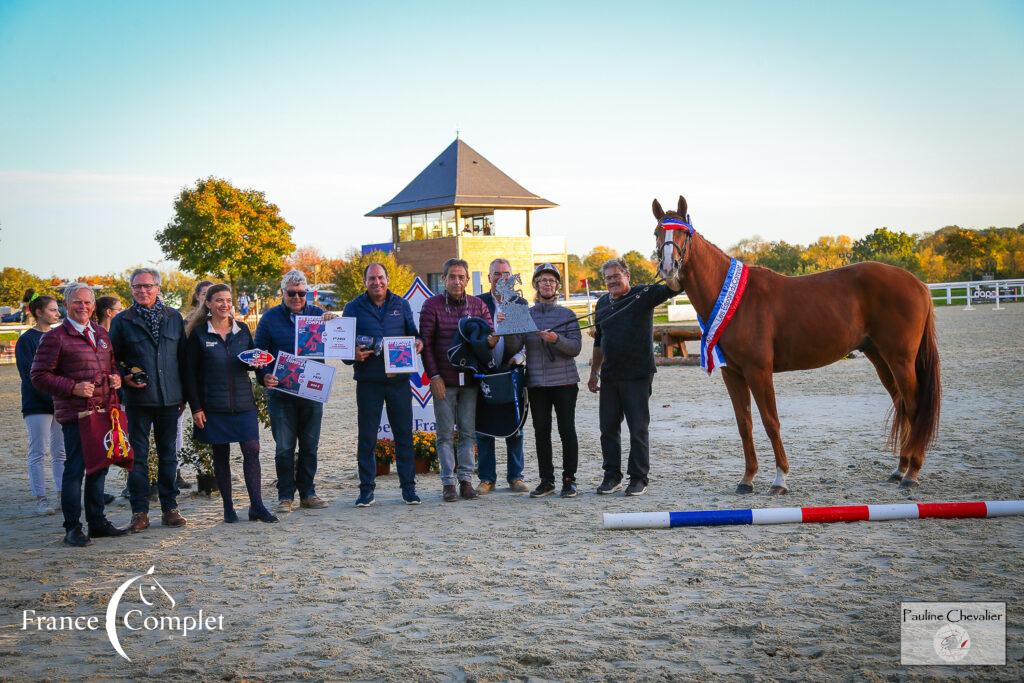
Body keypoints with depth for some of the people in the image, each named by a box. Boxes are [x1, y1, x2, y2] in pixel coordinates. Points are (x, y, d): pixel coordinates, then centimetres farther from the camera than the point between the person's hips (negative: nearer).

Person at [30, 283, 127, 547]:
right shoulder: (55, 337, -5)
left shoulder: (101, 334, 16)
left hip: (104, 412, 7)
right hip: (75, 413, -7)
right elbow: (39, 376, -8)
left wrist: (116, 377, 7)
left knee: (100, 467, 14)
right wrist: (73, 388, -18)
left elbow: (112, 364, 29)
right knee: (75, 468, -5)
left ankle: (97, 521, 26)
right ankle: (73, 529, 3)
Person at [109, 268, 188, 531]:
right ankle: (140, 512, 7)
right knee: (138, 456, 1)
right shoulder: (123, 320, 2)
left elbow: (182, 356, 9)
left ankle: (170, 508, 17)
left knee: (168, 455, 9)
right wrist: (125, 378, -13)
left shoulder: (174, 317, 8)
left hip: (169, 398, 2)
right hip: (138, 399, -2)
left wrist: (184, 395, 7)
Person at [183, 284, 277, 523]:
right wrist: (195, 408, -7)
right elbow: (191, 373, -2)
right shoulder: (198, 333, -2)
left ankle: (256, 506, -1)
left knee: (252, 449, -5)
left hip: (243, 402, 2)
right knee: (221, 454, 4)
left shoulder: (242, 329, 8)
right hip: (214, 404, -2)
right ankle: (228, 508, 13)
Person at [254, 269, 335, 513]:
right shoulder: (270, 318, 2)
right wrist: (264, 376, -15)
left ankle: (307, 493, 19)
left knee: (309, 446, 9)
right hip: (281, 391, -2)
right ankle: (285, 497, 8)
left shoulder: (318, 315, 7)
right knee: (284, 447, 0)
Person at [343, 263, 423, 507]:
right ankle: (366, 489, 10)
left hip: (399, 379, 1)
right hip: (368, 381, -1)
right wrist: (354, 354, -17)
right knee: (367, 437, 2)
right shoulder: (354, 308, 4)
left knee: (404, 434, 4)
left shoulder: (401, 305, 10)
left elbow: (412, 333, 14)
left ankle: (408, 487, 12)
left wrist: (418, 343, -9)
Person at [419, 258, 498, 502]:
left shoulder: (478, 306, 8)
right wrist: (434, 375, -9)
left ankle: (466, 480, 11)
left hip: (470, 380, 3)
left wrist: (491, 340, -19)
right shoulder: (432, 305, -1)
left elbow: (491, 334, 7)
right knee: (446, 433, 1)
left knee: (468, 432, 4)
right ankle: (448, 483, 5)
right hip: (444, 381, -2)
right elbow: (425, 342, -3)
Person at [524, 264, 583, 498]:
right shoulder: (526, 315, 10)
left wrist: (556, 339, -21)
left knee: (567, 430, -1)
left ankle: (569, 479, 7)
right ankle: (546, 480, 12)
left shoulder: (567, 315, 4)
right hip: (536, 383, 2)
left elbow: (576, 347, -4)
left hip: (564, 381, -2)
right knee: (541, 432, 4)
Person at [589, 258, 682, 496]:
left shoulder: (643, 295, -5)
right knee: (608, 427, 9)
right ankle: (612, 476, 20)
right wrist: (594, 373, 21)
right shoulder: (603, 303, 12)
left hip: (637, 375, -6)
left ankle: (638, 478, 7)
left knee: (638, 428, 0)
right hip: (609, 376, 6)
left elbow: (671, 289, -21)